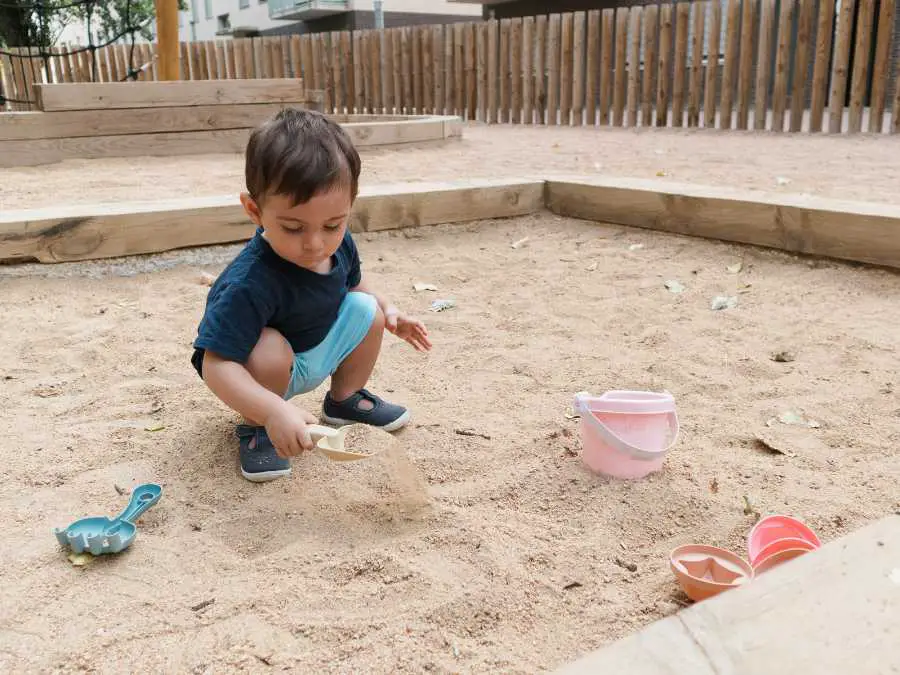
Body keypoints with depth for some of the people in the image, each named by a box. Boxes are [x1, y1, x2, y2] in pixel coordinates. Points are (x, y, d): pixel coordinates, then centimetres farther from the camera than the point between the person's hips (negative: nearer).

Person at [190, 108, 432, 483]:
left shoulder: (339, 244, -16)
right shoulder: (250, 283, -40)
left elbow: (353, 283, 10)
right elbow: (216, 365, -42)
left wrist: (387, 310, -5)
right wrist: (273, 412, -55)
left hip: (321, 348, 7)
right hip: (266, 368, -7)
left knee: (365, 310, -8)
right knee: (269, 351, -37)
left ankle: (345, 399, 14)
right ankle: (253, 427, -6)